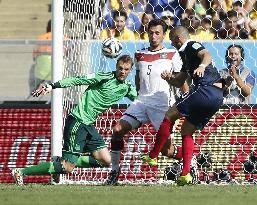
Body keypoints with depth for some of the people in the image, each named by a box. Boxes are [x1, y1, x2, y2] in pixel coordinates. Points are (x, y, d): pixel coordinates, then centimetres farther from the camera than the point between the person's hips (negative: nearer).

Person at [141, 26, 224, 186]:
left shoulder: (192, 46, 0)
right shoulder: (186, 55, 30)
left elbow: (207, 55, -23)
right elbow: (179, 82, 32)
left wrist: (202, 66, -44)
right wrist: (169, 78, 10)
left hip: (206, 90, -10)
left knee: (170, 116, -2)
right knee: (187, 131, 15)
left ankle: (152, 156, 0)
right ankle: (186, 174, 5)